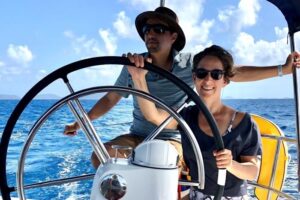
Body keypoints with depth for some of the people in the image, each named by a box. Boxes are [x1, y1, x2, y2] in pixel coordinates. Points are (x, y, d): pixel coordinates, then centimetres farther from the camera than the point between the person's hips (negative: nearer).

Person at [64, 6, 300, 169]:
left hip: (173, 139, -3)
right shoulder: (133, 65, -2)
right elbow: (110, 99, 8)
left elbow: (235, 73, -7)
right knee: (99, 156, -20)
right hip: (137, 136, 3)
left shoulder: (190, 64, -7)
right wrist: (81, 122, 7)